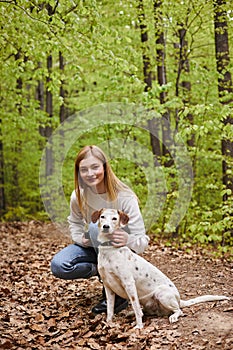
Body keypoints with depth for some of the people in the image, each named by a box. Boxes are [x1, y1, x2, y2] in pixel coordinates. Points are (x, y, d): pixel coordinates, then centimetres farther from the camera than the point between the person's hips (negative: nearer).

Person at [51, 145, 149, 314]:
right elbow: (74, 223, 11)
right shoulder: (78, 196, -11)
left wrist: (128, 240, -45)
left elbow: (142, 241, -22)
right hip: (94, 249, 4)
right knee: (58, 265, -23)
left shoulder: (125, 197, -23)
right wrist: (81, 239, -11)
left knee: (96, 227, -34)